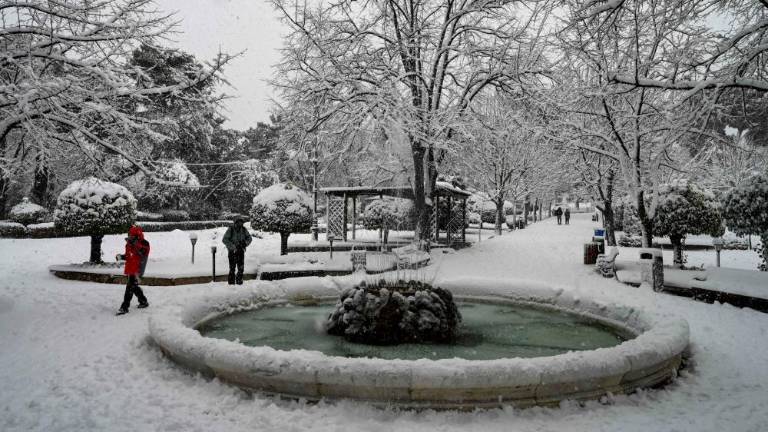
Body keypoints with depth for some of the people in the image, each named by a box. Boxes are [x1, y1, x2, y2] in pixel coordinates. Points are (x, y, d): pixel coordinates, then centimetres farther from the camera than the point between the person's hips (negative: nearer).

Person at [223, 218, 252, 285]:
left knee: (241, 268, 5)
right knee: (232, 268, -3)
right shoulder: (230, 229, -14)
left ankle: (239, 281, 20)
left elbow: (249, 237, 8)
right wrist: (233, 246, -25)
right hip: (232, 251, -3)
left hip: (241, 251, 3)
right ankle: (231, 282, 8)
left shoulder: (243, 229, -3)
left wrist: (245, 243, -13)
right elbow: (224, 240, -17)